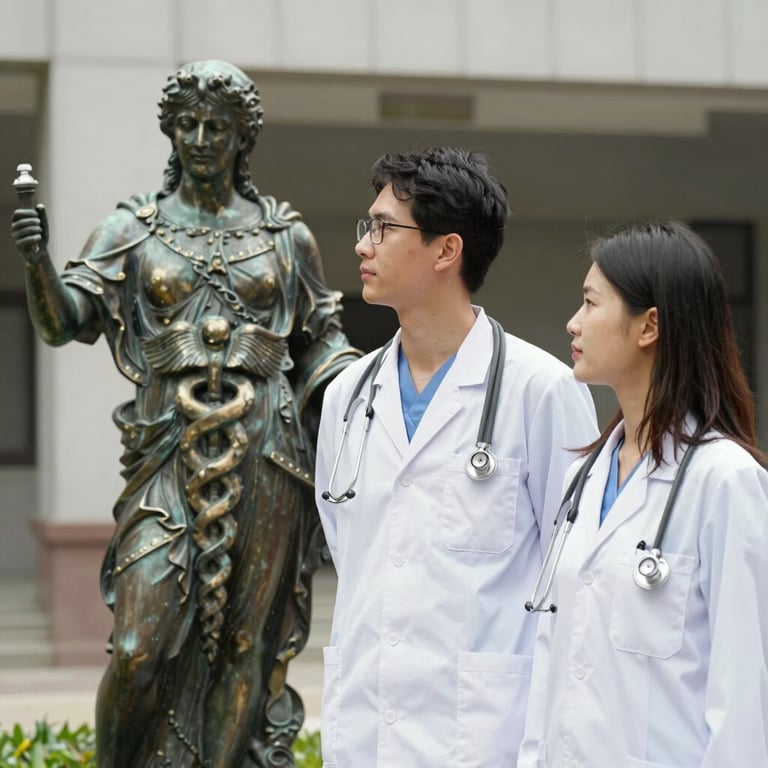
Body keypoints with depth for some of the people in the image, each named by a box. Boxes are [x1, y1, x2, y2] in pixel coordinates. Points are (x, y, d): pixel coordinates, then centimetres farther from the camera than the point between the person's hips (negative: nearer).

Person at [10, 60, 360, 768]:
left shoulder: (286, 236, 11)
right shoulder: (131, 231, 7)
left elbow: (320, 339, 18)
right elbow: (65, 319, -3)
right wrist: (38, 260, -21)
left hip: (263, 455, 1)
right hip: (170, 452, -1)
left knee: (244, 642, 3)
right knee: (142, 647, -9)